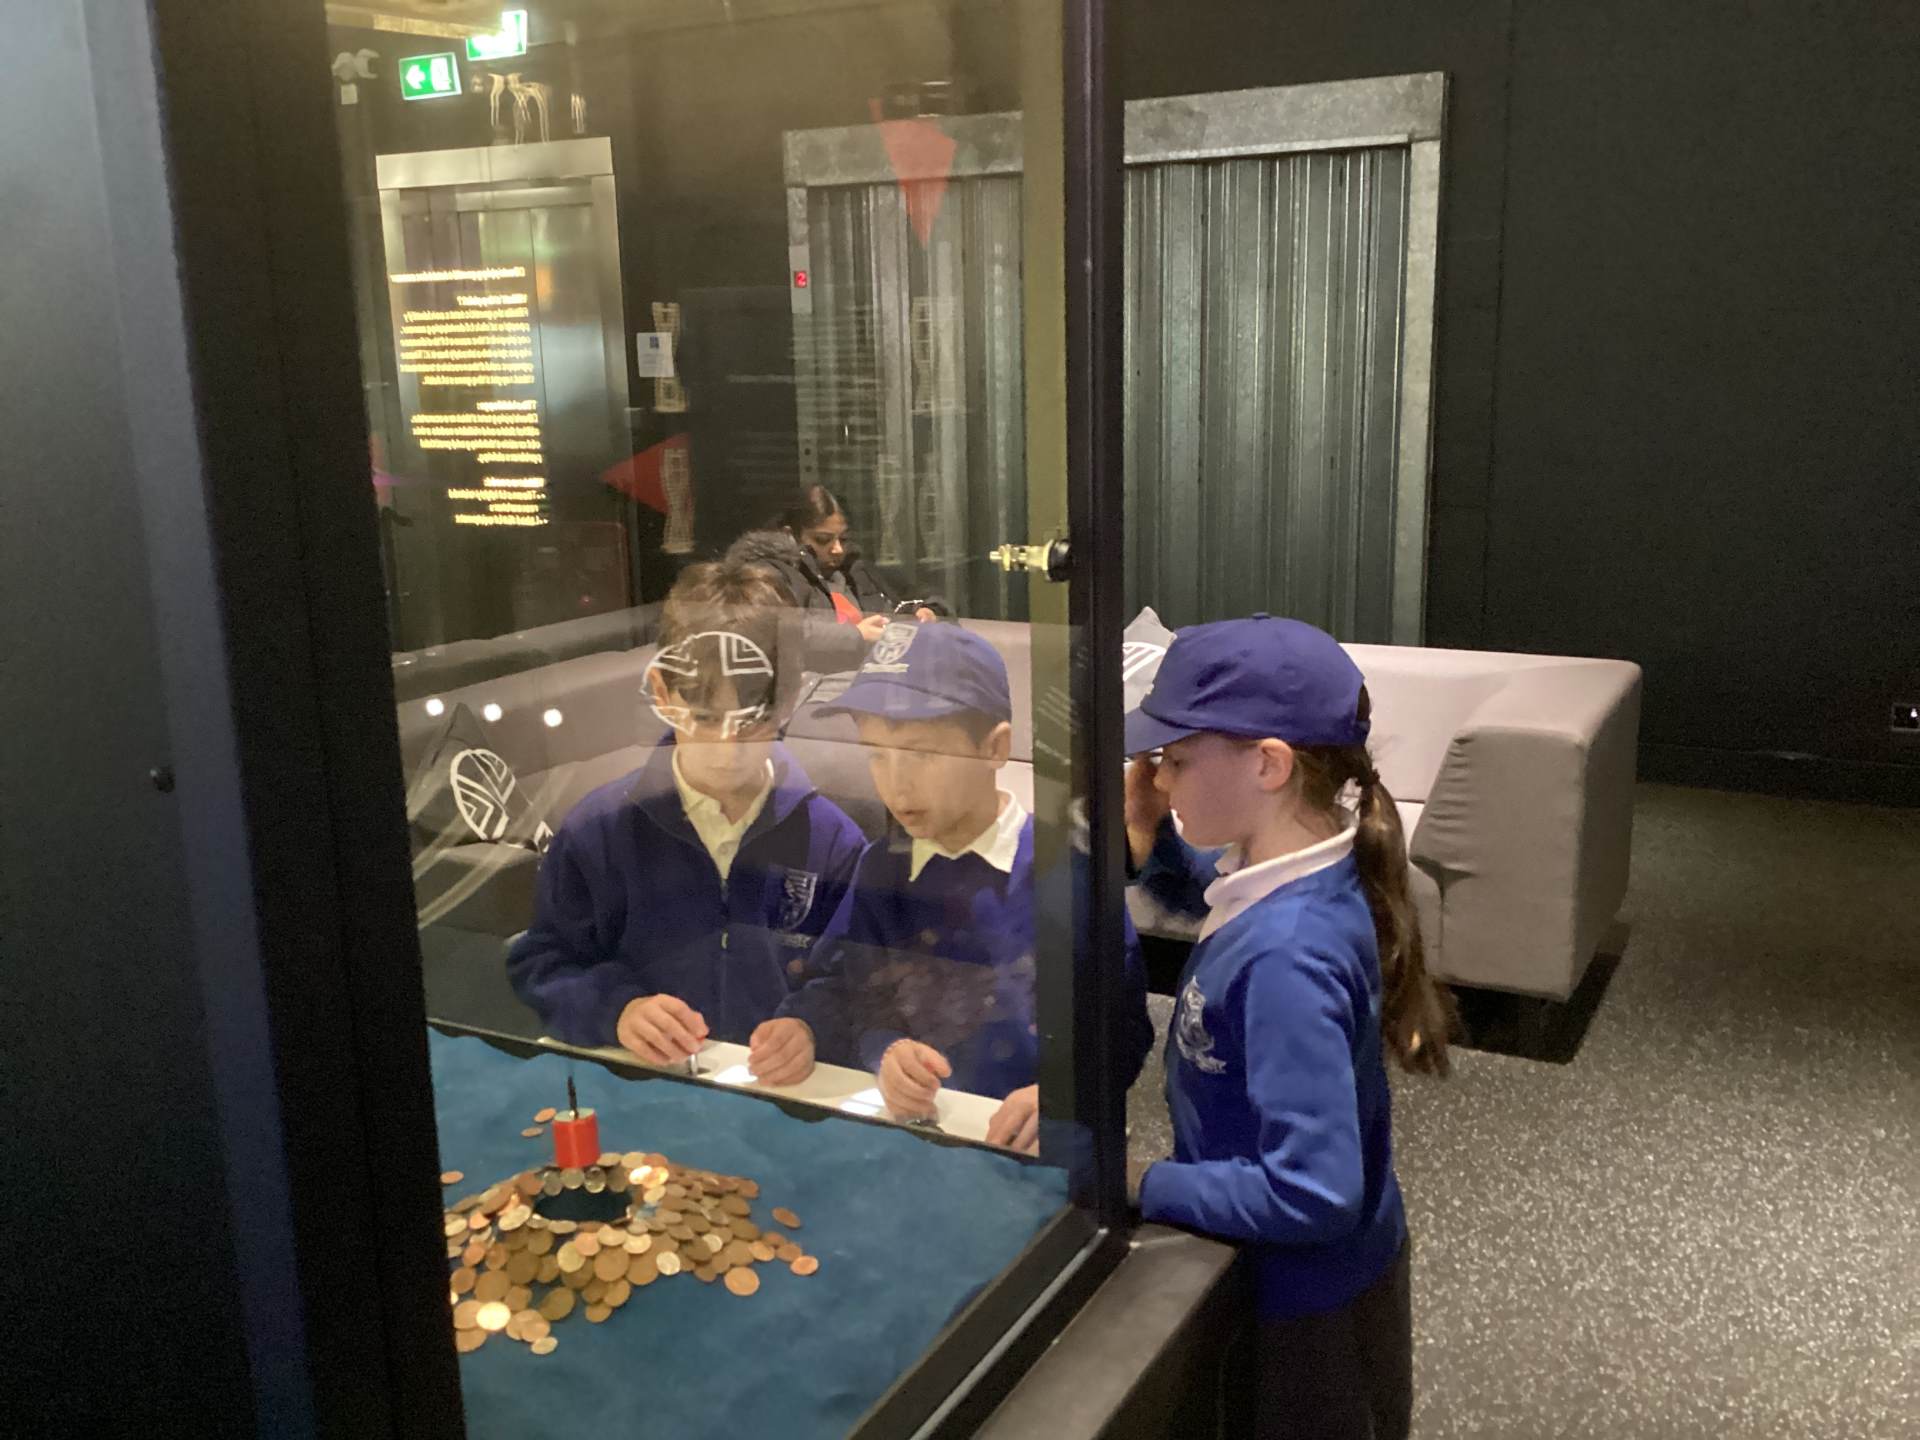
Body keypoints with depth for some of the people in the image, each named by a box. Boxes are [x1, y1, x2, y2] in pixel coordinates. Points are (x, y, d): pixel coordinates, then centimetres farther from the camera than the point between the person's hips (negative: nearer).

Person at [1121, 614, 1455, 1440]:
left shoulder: (1285, 956, -36)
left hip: (1308, 1305, -8)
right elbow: (1219, 900, 13)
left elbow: (1314, 1193, -35)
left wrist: (1143, 1183, -24)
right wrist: (1153, 844, -7)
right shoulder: (1314, 876, -10)